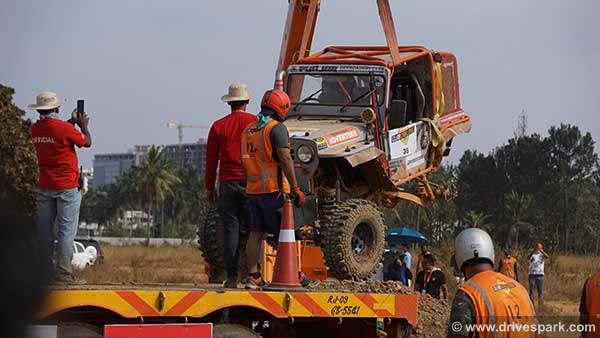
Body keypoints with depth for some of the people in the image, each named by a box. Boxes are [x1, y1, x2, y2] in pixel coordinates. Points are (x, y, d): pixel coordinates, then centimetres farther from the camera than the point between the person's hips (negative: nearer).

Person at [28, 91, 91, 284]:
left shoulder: (35, 129, 3)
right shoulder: (65, 128, -16)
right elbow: (87, 143, -1)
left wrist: (71, 122, 25)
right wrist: (84, 125, 16)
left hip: (44, 187, 6)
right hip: (67, 187, -6)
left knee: (44, 230, 9)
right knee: (67, 230, -3)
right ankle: (63, 273, -7)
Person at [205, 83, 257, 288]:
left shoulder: (218, 126, 5)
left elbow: (211, 160, 7)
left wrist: (209, 187, 14)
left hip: (227, 184, 1)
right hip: (251, 183, -1)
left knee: (230, 229, 2)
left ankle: (232, 276, -1)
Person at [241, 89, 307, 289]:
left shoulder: (248, 130, 14)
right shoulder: (277, 128, -11)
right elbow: (285, 158, -20)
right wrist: (295, 189, -19)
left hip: (253, 190, 7)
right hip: (273, 190, -7)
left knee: (256, 233, 7)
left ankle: (253, 277, 3)